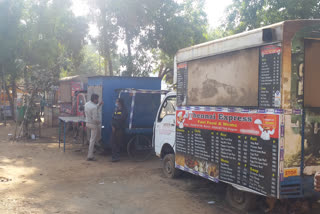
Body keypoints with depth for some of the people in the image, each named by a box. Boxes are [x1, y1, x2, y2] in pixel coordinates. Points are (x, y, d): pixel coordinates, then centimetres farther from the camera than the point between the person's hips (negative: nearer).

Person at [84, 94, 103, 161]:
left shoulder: (86, 104, 3)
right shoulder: (94, 107, -25)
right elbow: (95, 119, -25)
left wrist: (99, 105, 10)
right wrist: (99, 121, -7)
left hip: (88, 123, 8)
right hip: (94, 124, -8)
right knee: (93, 140, -1)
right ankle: (90, 156, 3)